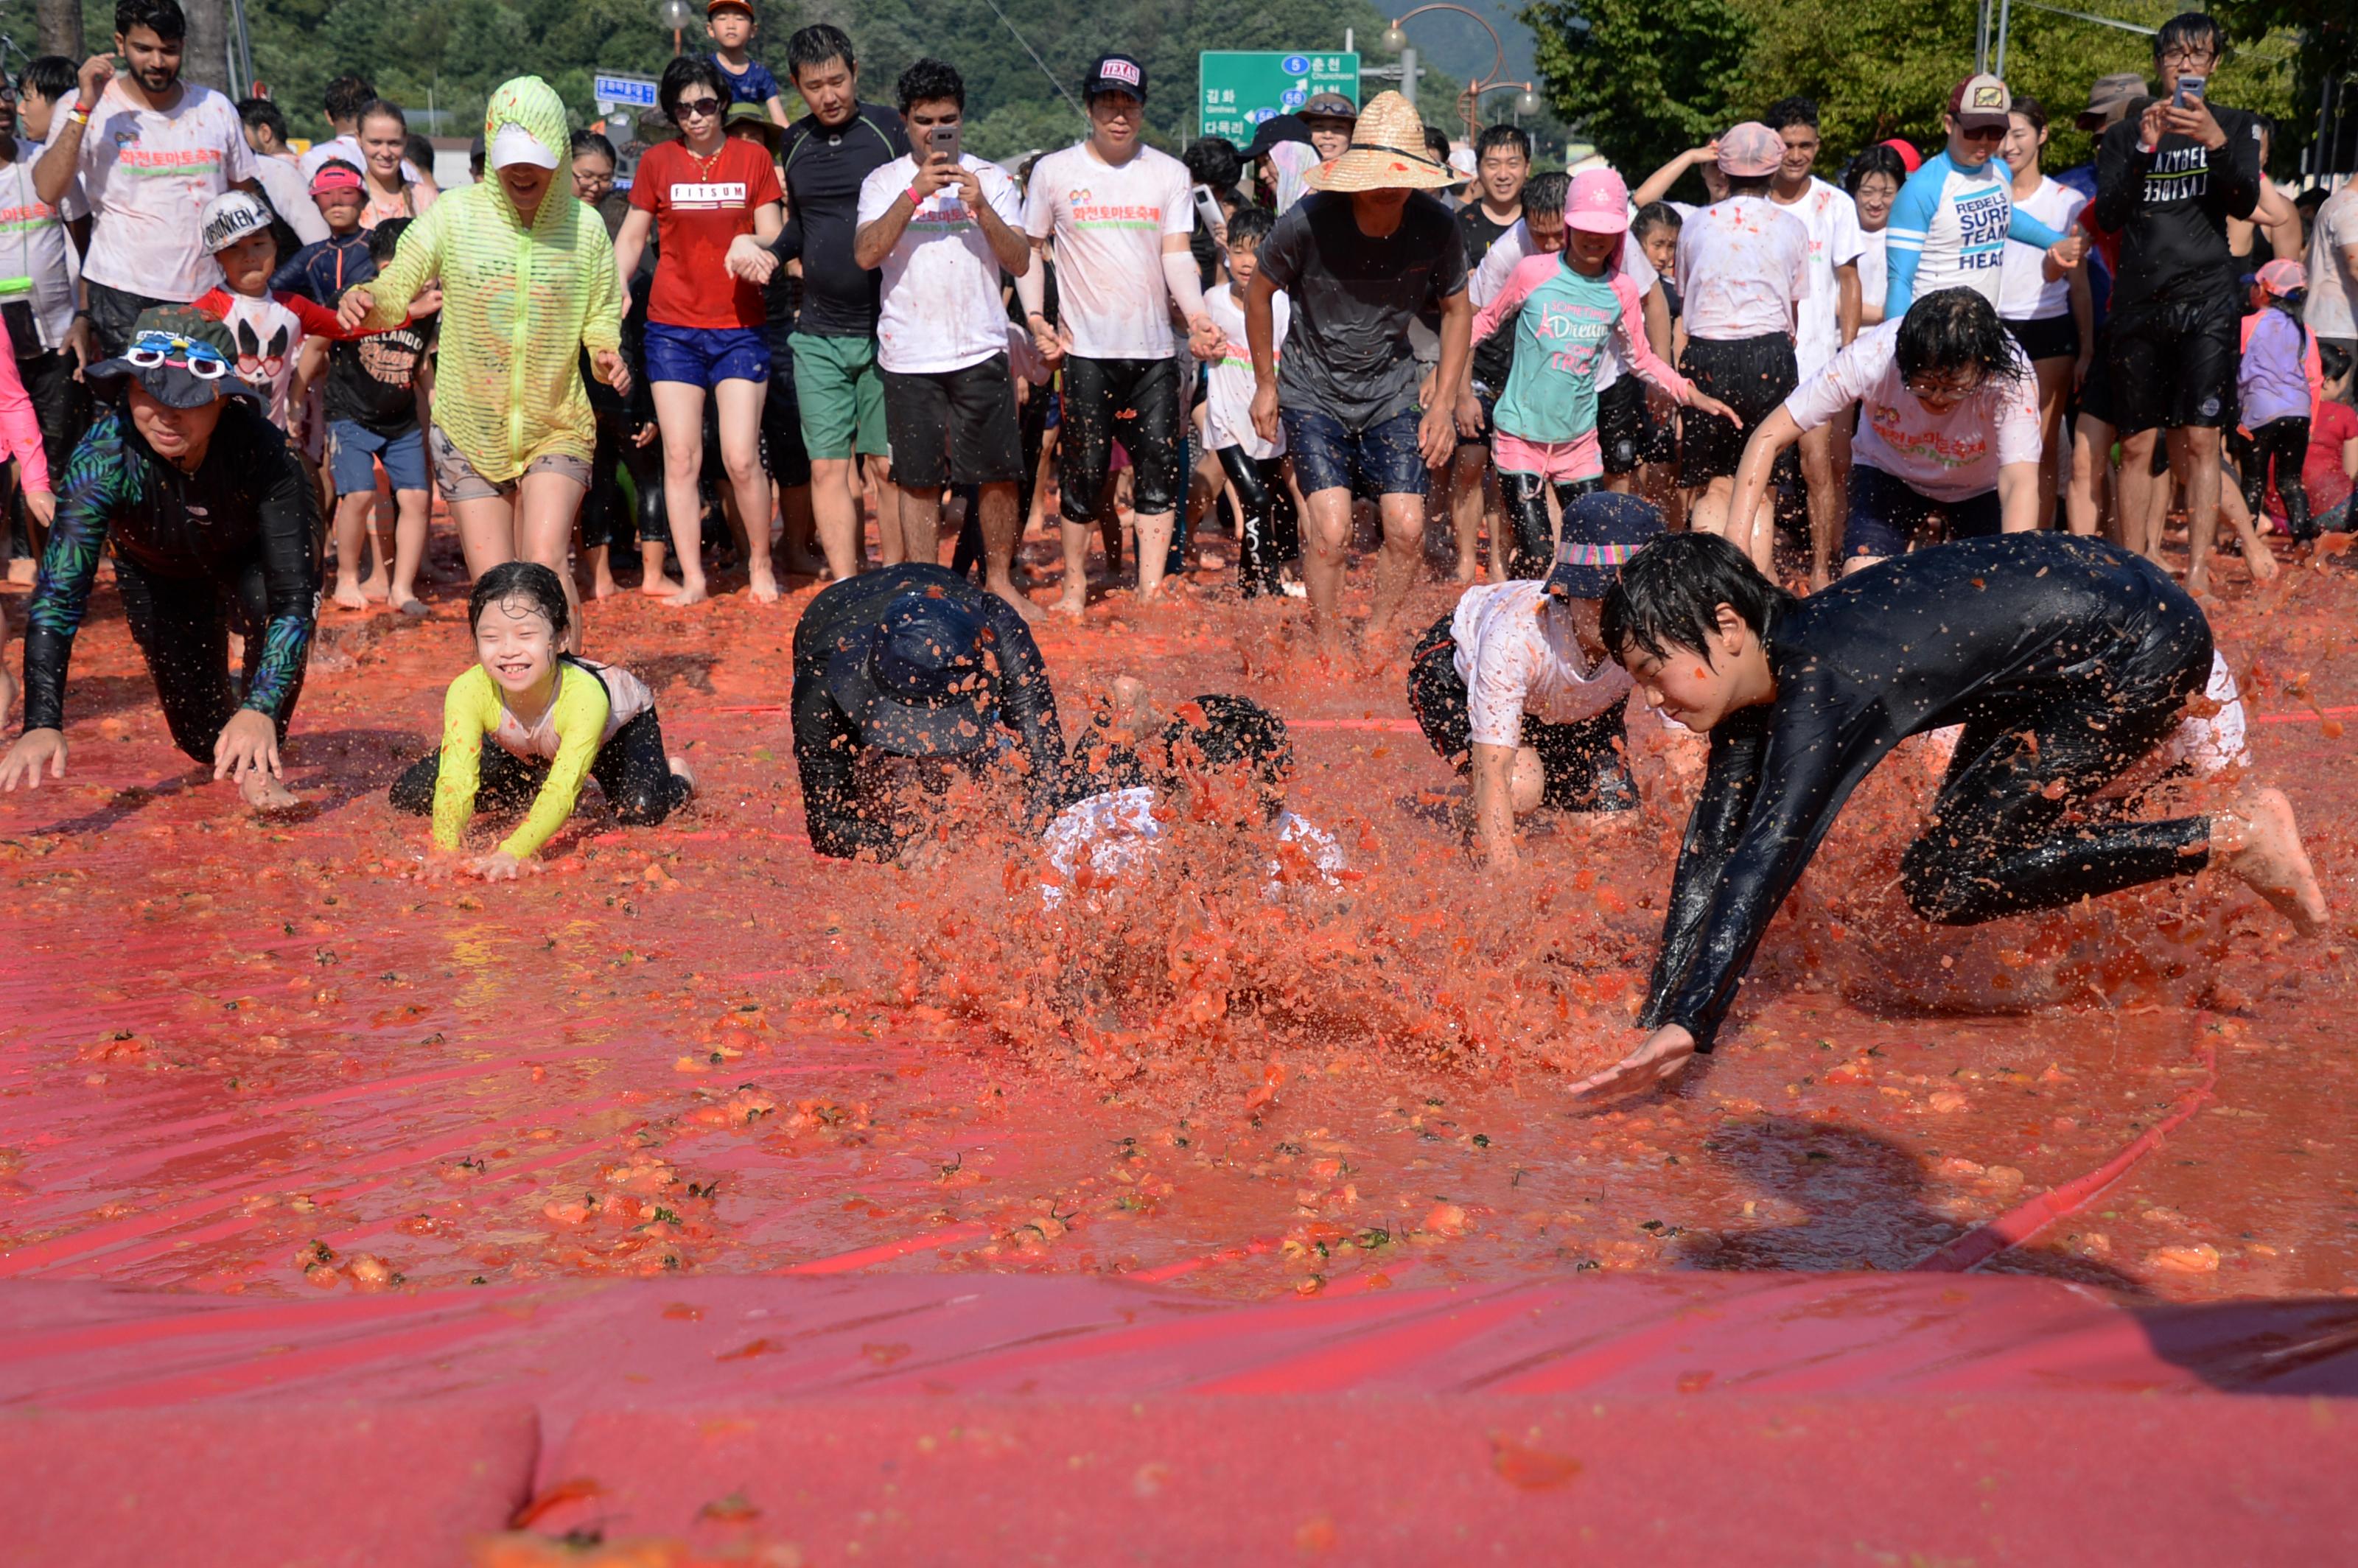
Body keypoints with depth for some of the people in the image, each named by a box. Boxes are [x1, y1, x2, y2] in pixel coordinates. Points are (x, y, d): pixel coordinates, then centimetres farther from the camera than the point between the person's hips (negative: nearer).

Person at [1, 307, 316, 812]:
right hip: (158, 572, 1)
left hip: (252, 557, -1)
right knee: (203, 740, 3)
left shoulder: (258, 446, -38)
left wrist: (262, 709, -53)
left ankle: (259, 762, -12)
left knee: (273, 600, -36)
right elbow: (58, 590, -39)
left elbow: (295, 593, -40)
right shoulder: (102, 454, -36)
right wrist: (43, 724, -50)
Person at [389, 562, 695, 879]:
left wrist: (512, 853, -67)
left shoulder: (585, 695, -45)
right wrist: (446, 850, -62)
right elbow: (456, 781, -44)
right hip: (526, 751, 4)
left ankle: (676, 776, 7)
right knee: (408, 793, -6)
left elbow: (562, 790, -52)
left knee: (642, 810, -33)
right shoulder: (468, 692, -37)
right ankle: (533, 787, 18)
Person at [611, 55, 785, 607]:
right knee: (681, 457, -1)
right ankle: (692, 578, 7)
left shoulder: (753, 158, 5)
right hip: (673, 328, 1)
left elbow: (774, 236, 5)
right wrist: (615, 290, -3)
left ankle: (760, 562, 14)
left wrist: (751, 245, -17)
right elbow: (631, 236, 12)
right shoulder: (657, 161, 7)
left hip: (740, 327, -1)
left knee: (741, 458, -7)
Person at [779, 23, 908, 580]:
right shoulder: (794, 142, 10)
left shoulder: (888, 128, -3)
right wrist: (768, 252, 2)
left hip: (885, 330, -3)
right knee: (828, 468, 0)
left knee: (889, 467, 0)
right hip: (818, 335, 4)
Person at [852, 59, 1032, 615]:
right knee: (918, 480, 3)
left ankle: (1000, 580, 16)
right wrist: (915, 193, -16)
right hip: (909, 355, 0)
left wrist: (981, 208, -14)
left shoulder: (992, 179, 8)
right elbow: (866, 253, -9)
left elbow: (1020, 262, 0)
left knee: (997, 474, 2)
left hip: (981, 350, 1)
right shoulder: (885, 182, 7)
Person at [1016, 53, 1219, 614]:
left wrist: (1197, 316, -17)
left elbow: (1177, 254, 0)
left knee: (1159, 470, -1)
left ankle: (1151, 590, 5)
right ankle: (1075, 583, 16)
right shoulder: (1055, 172, 3)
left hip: (1154, 349, 2)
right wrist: (1035, 316, -3)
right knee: (1084, 470, 0)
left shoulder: (1169, 174, 6)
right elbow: (1028, 248, 10)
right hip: (1085, 350, -2)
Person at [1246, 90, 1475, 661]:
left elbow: (1457, 309, 4)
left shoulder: (1437, 228, -14)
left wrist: (1444, 403, 1)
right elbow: (1259, 293, -2)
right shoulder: (1306, 224, -22)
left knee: (1407, 529, -6)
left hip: (1390, 391, 2)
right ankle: (1331, 659, 5)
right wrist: (1265, 385, 5)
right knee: (1332, 530, -15)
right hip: (1312, 392, -2)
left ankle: (1378, 643, 18)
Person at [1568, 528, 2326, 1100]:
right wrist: (1657, 1018, -8)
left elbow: (1766, 857, -38)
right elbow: (1711, 847, -3)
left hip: (2142, 649, -10)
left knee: (1943, 884, -11)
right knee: (1968, 834, 23)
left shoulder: (1822, 681, -29)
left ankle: (2229, 837, -5)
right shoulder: (1756, 671, -3)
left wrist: (1689, 1027, -43)